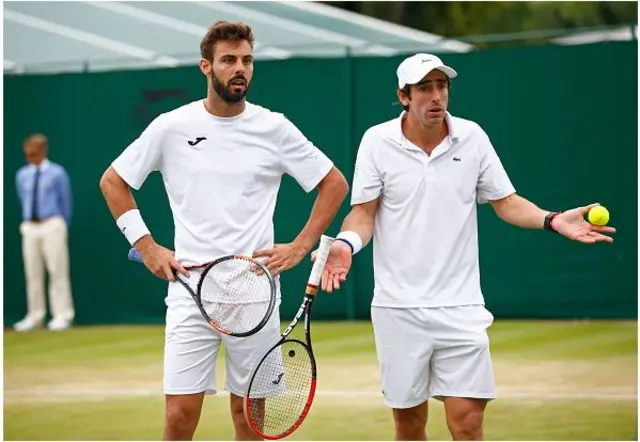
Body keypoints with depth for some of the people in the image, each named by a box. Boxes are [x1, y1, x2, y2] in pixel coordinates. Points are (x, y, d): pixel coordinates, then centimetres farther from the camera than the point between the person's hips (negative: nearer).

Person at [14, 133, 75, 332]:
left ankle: (62, 315, -1)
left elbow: (65, 202, 4)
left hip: (52, 225, -4)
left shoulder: (57, 173, -4)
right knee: (32, 273, 7)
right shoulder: (22, 175, 7)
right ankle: (35, 316, 14)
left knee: (57, 271, -5)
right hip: (29, 227, 4)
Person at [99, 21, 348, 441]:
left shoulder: (274, 128, 1)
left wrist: (300, 247, 1)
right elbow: (113, 181, 11)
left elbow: (335, 184, 9)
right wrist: (147, 246, 4)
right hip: (190, 292, -1)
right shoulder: (172, 127, 1)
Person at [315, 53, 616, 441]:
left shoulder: (471, 137, 2)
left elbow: (506, 202, 8)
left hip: (460, 306, 1)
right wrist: (346, 245, -21)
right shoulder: (377, 141, -2)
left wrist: (553, 220, -8)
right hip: (398, 308, 0)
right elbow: (364, 212, 0)